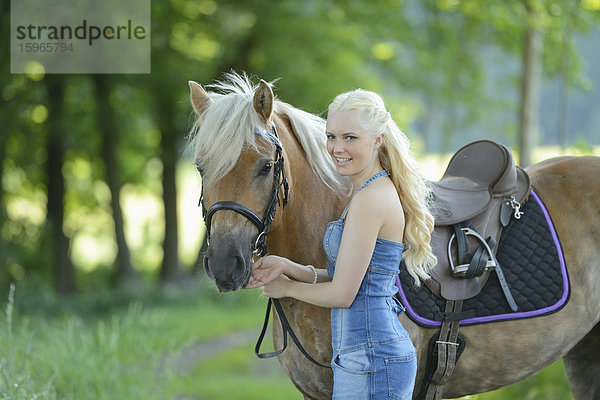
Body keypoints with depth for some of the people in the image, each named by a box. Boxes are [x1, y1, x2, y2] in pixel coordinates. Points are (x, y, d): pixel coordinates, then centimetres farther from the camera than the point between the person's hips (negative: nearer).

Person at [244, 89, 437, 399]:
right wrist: (286, 266, 4)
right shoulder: (381, 190, 15)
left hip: (370, 361, -10)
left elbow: (342, 294, -16)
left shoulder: (371, 199, -16)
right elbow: (345, 278, 15)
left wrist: (286, 287, 1)